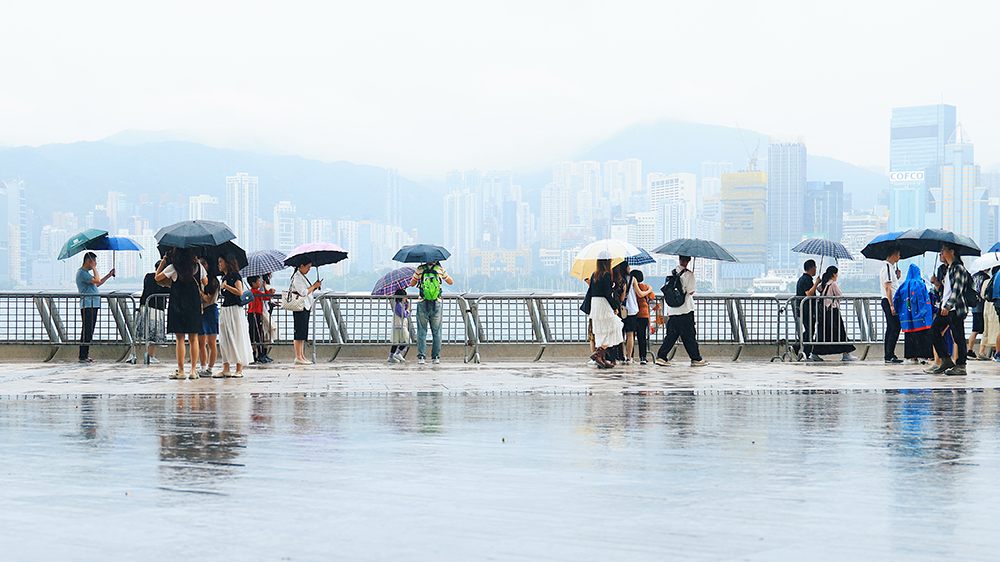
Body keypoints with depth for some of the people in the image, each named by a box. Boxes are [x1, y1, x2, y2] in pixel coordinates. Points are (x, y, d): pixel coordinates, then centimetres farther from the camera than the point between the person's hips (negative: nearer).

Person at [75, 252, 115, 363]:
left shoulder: (86, 273, 21)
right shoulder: (82, 273, -12)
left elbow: (97, 284, 31)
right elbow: (97, 280, -21)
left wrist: (109, 275, 25)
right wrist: (94, 268, -9)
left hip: (93, 306, 11)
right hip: (87, 306, -11)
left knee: (89, 332, 11)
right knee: (87, 331, -11)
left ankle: (85, 355, 15)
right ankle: (83, 357, -10)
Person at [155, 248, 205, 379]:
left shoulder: (173, 268, -7)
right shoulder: (198, 266, 3)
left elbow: (157, 277, 4)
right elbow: (205, 281, 14)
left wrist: (162, 263, 16)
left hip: (177, 305, -3)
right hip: (194, 305, 3)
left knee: (180, 338, -1)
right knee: (193, 339, 6)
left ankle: (180, 371, -1)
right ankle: (193, 371, 5)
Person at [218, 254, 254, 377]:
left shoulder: (235, 275, -7)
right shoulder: (224, 277, 16)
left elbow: (240, 292, -17)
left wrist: (225, 286, -13)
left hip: (234, 310, -8)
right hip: (224, 310, 8)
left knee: (236, 338, -6)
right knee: (224, 339, 5)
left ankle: (239, 369, -3)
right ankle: (226, 369, 7)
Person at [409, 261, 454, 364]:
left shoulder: (420, 270, -2)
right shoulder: (440, 270, 1)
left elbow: (412, 284, 10)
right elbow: (451, 282, 16)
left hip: (423, 304, -1)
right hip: (436, 305, 1)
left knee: (422, 332, 4)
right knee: (436, 332, 8)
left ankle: (421, 357, -1)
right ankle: (436, 357, 8)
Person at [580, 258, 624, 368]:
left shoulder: (594, 275, 12)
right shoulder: (606, 275, -12)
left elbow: (590, 292, 16)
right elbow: (608, 293, -15)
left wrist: (588, 310, 22)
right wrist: (615, 307, -6)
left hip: (594, 305, 8)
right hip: (604, 305, -8)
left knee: (600, 333, 9)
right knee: (610, 330, -4)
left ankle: (602, 359, 8)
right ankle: (598, 353, -17)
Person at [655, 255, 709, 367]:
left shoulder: (672, 272, 9)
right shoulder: (688, 274, -10)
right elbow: (691, 291, -14)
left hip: (672, 310, 5)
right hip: (685, 310, -5)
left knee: (671, 335, 9)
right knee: (689, 336, 1)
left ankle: (661, 357, 3)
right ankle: (696, 359, 7)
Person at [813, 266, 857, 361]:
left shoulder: (823, 284, 11)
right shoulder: (833, 284, -11)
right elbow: (840, 296, -7)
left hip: (822, 310, 8)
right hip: (832, 310, -7)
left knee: (822, 333, 9)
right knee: (840, 333, -3)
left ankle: (815, 353, 6)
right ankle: (845, 354, -3)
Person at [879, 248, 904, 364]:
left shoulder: (891, 267, 18)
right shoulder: (887, 268, -13)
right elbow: (888, 288, -20)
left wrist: (897, 276, 15)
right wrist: (892, 305, -24)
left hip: (890, 301, 10)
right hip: (889, 301, -10)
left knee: (891, 328, 11)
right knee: (894, 328, -11)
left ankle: (888, 356, 14)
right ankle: (890, 356, -13)